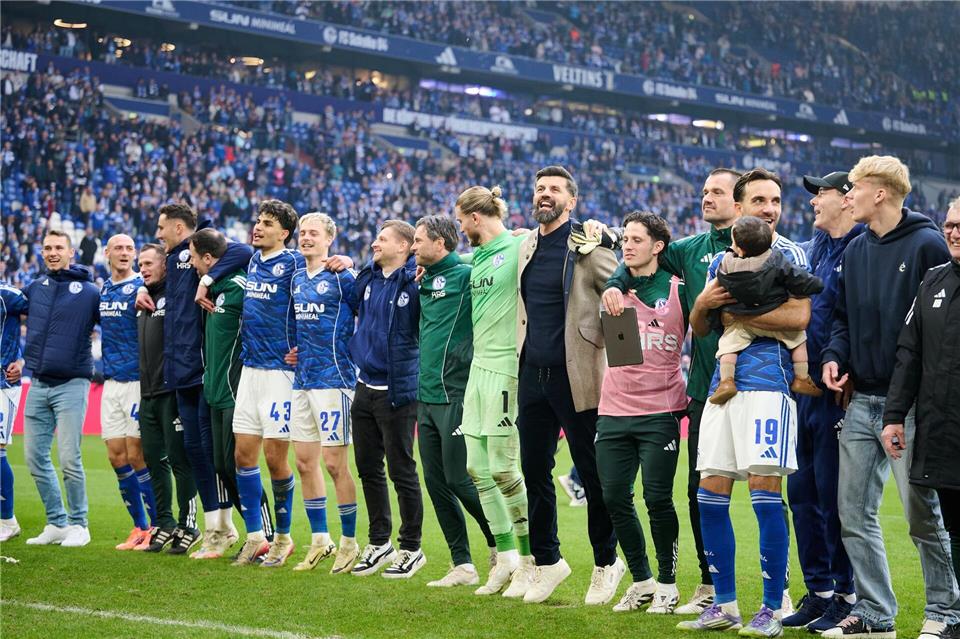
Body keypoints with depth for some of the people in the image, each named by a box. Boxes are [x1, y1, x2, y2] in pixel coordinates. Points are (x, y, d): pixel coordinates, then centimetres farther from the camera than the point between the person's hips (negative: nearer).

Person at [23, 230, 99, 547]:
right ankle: (56, 523, 16)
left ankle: (78, 525, 4)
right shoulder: (34, 288, 10)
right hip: (38, 384, 5)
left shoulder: (89, 292, -3)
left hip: (71, 384, -5)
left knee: (69, 459, -8)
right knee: (35, 457, 6)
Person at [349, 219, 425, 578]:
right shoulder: (367, 278, 8)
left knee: (401, 471, 1)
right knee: (368, 468, 14)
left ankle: (411, 549, 14)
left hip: (397, 391, -7)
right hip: (365, 387, 7)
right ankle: (379, 543, 27)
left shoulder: (415, 282, -13)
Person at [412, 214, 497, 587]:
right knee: (436, 483, 7)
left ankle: (500, 545, 14)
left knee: (459, 479, -6)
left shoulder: (465, 275, -9)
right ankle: (463, 566, 13)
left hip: (455, 396, -8)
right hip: (427, 397, 8)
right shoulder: (426, 282, 15)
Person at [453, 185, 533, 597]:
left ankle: (531, 560, 6)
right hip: (479, 367, 8)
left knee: (503, 468, -6)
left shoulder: (519, 247, -9)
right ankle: (506, 557, 16)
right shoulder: (476, 257, 15)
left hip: (507, 367, -8)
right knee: (477, 468, 7)